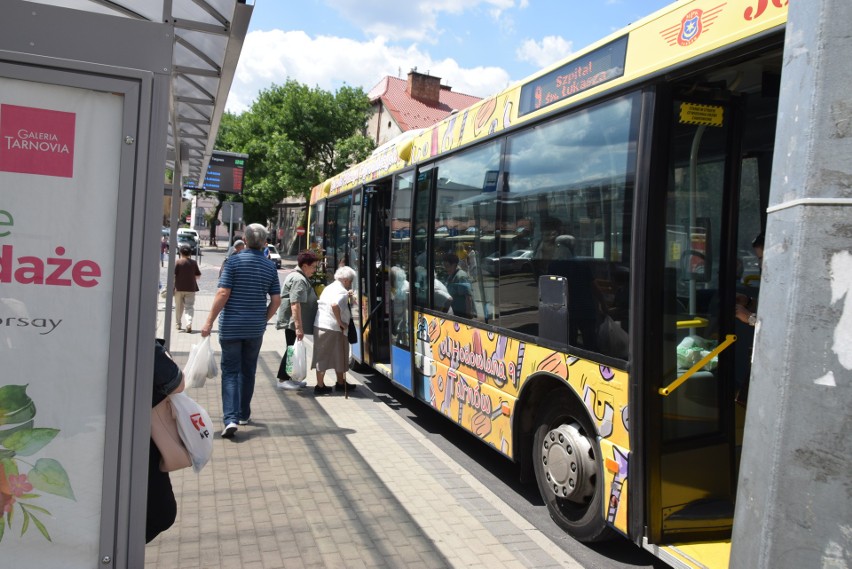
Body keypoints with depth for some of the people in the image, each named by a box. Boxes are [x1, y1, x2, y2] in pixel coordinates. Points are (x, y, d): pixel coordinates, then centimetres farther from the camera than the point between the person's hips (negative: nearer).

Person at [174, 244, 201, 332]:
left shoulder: (177, 262, -5)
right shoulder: (194, 263, 2)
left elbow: (173, 275, -11)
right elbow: (198, 275, 6)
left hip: (179, 288, -1)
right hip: (191, 288, 1)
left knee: (179, 307, 13)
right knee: (190, 307, 1)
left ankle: (177, 324, 25)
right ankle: (189, 323, -20)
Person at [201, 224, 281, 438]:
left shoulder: (234, 262, -9)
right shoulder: (270, 267, 2)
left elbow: (223, 294, -14)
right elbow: (276, 300, 1)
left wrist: (209, 322, -9)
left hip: (231, 327, -3)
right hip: (255, 328, 3)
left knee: (230, 372, 1)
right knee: (248, 371, 17)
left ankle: (230, 418, -11)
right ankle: (243, 414, 28)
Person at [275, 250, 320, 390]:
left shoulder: (297, 276, 15)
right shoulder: (299, 280, -19)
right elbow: (295, 304, -28)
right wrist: (298, 326, -30)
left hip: (292, 322, 10)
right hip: (293, 321, -10)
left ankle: (289, 378, 23)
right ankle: (283, 380, 5)